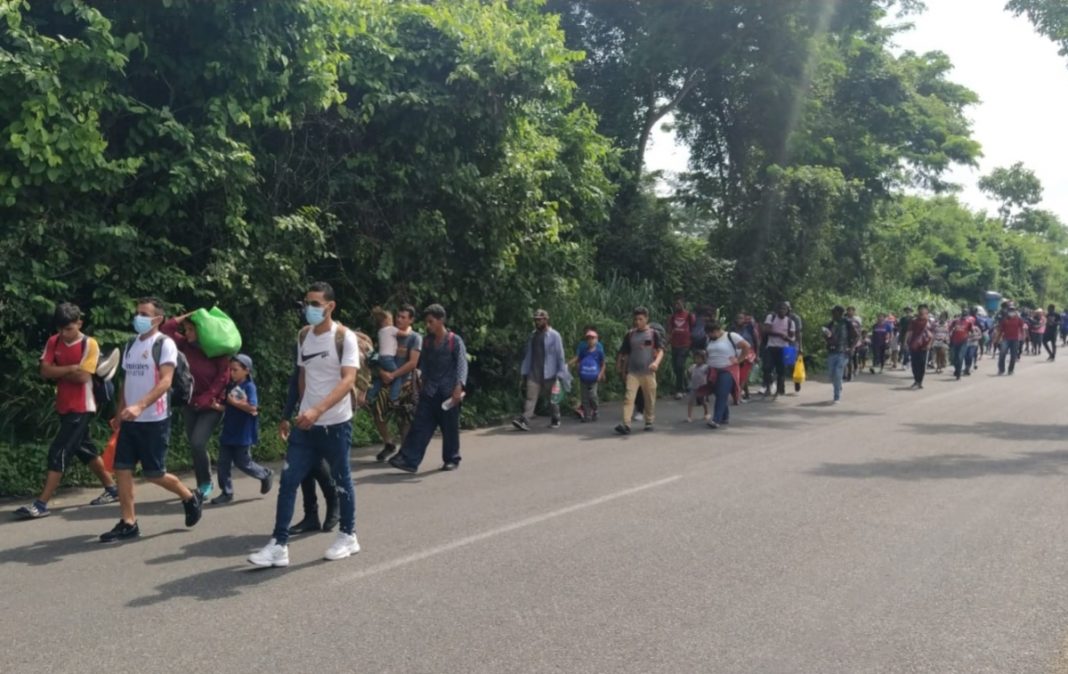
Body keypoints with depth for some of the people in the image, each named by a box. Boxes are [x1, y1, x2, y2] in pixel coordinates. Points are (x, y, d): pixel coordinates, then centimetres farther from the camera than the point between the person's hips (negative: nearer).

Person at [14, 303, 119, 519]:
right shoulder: (53, 342, 4)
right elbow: (45, 371, -5)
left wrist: (58, 372, -8)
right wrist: (70, 369, -16)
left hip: (81, 408, -7)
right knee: (84, 450, 16)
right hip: (64, 407, 7)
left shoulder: (89, 344, -12)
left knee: (59, 452, -10)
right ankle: (112, 489, 29)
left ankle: (41, 504, -7)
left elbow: (83, 377, -19)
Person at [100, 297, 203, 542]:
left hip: (155, 420, -7)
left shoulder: (165, 344, -10)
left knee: (154, 474, -1)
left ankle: (191, 498, 23)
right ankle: (128, 523, 9)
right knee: (122, 469, 1)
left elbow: (165, 382, -21)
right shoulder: (131, 344, 12)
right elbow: (126, 381, 18)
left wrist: (139, 406, -32)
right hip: (130, 421, 7)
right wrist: (119, 413, 14)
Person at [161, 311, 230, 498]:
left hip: (211, 406, -6)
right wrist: (185, 317, -4)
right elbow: (166, 329, 3)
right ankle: (202, 485, 21)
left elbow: (223, 377, -13)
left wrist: (207, 399, -14)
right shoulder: (186, 345, 1)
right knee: (194, 446, 8)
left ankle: (206, 483, 3)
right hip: (191, 404, 6)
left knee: (198, 443, -16)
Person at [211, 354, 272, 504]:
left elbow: (252, 408, -24)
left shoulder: (249, 387, -13)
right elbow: (227, 407, 14)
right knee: (223, 463, 6)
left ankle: (266, 475, 27)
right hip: (227, 433, 7)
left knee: (243, 463, 4)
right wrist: (217, 405, -7)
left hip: (242, 435, -7)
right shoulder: (231, 386, 8)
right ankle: (226, 492, 16)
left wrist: (234, 402, -20)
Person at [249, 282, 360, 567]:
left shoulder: (344, 337, -13)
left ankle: (348, 536, 26)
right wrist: (304, 409, 17)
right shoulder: (303, 335, 7)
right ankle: (279, 545, 3)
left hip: (336, 424, -5)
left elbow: (348, 380, -23)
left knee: (341, 480, 9)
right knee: (288, 481, -1)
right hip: (306, 424, 5)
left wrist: (317, 410, -34)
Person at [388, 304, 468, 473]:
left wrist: (459, 386, -28)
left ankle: (451, 460, 21)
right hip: (429, 392, 4)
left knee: (449, 428, 5)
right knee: (420, 426, -3)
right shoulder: (427, 341, 10)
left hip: (449, 392, -4)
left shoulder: (455, 341, -6)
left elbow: (462, 364, -14)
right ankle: (409, 460, -5)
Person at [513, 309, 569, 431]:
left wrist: (561, 373, -9)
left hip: (549, 373, -4)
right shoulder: (532, 335, 12)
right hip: (533, 373, 4)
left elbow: (560, 356, -5)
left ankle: (555, 420, 24)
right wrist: (524, 371, 11)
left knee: (552, 398, 8)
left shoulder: (554, 336, -4)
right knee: (530, 397, -9)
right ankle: (524, 421, -18)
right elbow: (528, 354, 15)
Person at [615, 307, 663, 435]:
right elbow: (625, 354, 14)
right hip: (632, 372, 1)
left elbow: (660, 351, -7)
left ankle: (649, 422, 25)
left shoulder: (653, 334, 0)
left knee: (650, 399, 8)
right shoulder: (629, 335, 7)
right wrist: (623, 370, 15)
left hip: (648, 372, -1)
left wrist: (656, 362, -26)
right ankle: (626, 424, -17)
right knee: (628, 397, -12)